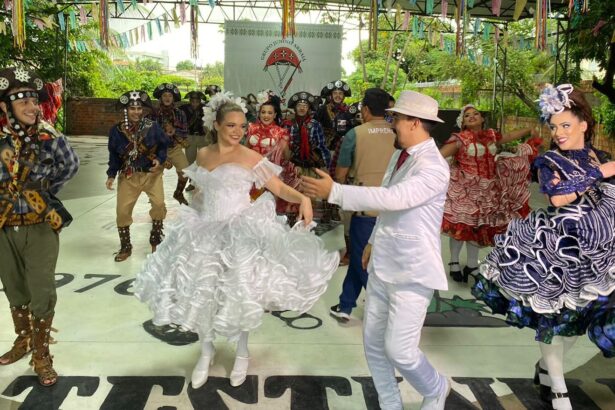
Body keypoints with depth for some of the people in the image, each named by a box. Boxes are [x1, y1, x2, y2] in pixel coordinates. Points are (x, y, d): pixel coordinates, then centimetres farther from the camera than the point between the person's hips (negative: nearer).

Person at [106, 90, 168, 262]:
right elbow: (114, 155, 3)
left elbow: (164, 145, 3)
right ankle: (125, 247, 20)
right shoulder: (116, 130, -5)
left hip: (151, 173, -1)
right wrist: (111, 175, -4)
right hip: (128, 176, 1)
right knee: (122, 210, 0)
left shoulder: (153, 127, -9)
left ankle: (155, 241, 8)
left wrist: (159, 160, -14)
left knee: (159, 204, -17)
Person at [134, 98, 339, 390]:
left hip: (239, 233, -4)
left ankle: (242, 353, 29)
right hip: (206, 233, 4)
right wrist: (190, 212, 12)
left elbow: (279, 188, -14)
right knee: (200, 294, 8)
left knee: (238, 294, 2)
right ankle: (206, 351, 33)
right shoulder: (203, 155, 6)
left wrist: (302, 198, -31)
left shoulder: (250, 157, -8)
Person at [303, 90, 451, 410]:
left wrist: (334, 191, -34)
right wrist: (373, 240, 24)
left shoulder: (433, 167, -20)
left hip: (412, 271, -8)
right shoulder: (399, 154, 8)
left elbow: (393, 199, -34)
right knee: (373, 342, 12)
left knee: (399, 349, -6)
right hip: (383, 263, 8)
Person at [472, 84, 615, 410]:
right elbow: (557, 197, -25)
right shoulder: (549, 161, -7)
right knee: (553, 314, 4)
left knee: (580, 313, 13)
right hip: (558, 247, -5)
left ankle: (547, 367, 36)